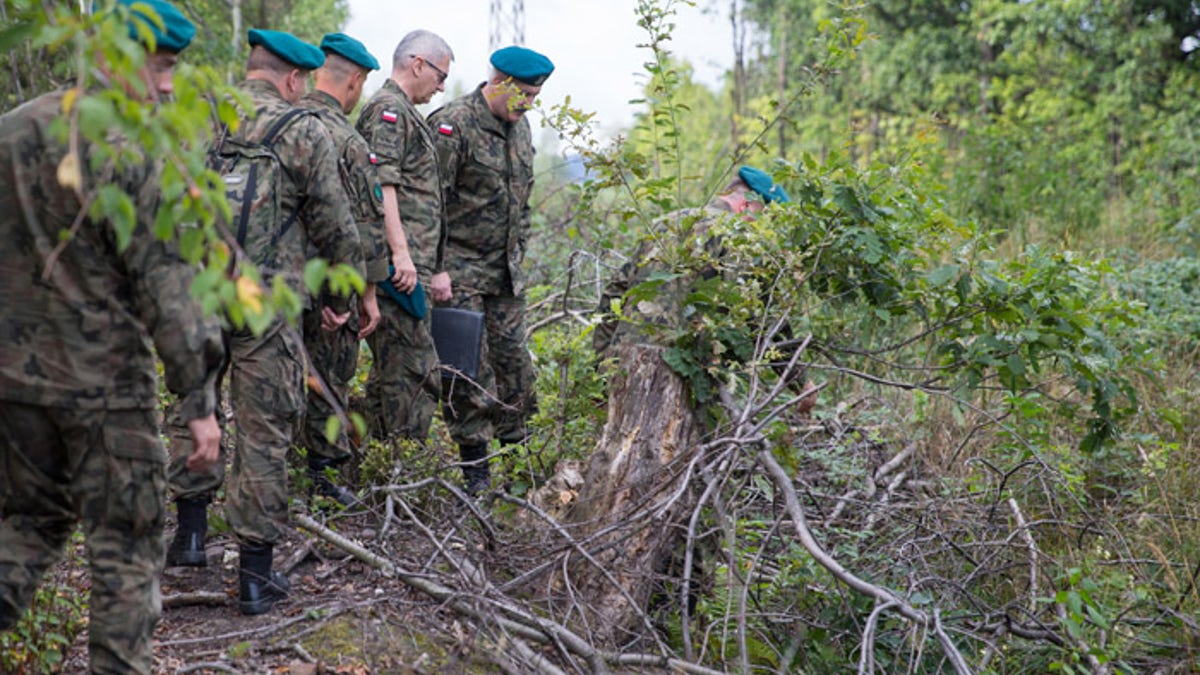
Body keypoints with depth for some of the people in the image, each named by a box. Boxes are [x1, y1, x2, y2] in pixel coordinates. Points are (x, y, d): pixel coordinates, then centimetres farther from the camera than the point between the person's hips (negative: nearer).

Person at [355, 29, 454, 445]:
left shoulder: (405, 114, 24)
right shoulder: (388, 110, -8)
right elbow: (381, 185, -20)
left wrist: (436, 268, 27)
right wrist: (400, 252, -26)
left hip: (411, 266, 11)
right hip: (398, 269, -11)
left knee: (391, 371, 14)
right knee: (415, 372, -10)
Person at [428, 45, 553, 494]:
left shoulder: (520, 126, 11)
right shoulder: (453, 125, -15)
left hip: (506, 269, 7)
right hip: (461, 268, -7)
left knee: (513, 359, 9)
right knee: (468, 367, -4)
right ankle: (475, 468, 4)